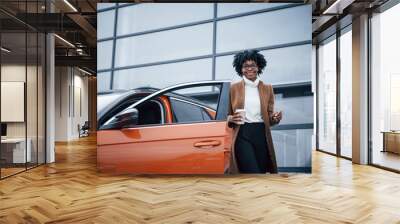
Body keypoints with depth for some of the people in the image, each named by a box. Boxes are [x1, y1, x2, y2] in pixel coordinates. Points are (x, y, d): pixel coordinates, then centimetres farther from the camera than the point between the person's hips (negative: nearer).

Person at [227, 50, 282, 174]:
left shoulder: (267, 88, 10)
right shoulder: (234, 88, 5)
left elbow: (269, 117, 13)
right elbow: (228, 115, 10)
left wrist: (275, 118, -10)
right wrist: (232, 119, -12)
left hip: (262, 135, 3)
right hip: (242, 135, -3)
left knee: (262, 171, 7)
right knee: (253, 173, -15)